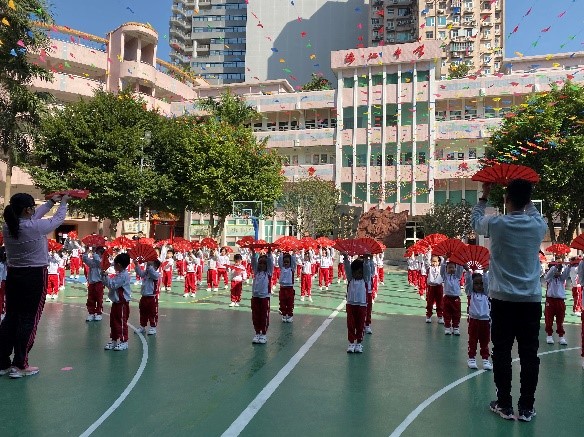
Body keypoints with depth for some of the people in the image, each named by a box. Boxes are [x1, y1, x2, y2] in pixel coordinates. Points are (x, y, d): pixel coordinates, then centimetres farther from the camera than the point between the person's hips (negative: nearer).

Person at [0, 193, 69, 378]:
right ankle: (20, 365, 7)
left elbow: (32, 217, 15)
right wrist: (63, 203, 16)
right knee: (28, 320, 1)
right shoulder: (35, 227, -19)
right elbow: (58, 220, -2)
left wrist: (51, 202, 23)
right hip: (34, 277, -7)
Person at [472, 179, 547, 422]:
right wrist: (527, 199, 28)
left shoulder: (496, 224, -8)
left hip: (503, 300, -2)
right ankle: (526, 408, 16)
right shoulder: (538, 225, -1)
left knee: (502, 354, 7)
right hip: (531, 300, 3)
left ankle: (505, 405, 15)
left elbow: (475, 220, 14)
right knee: (529, 355, 8)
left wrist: (484, 196, 23)